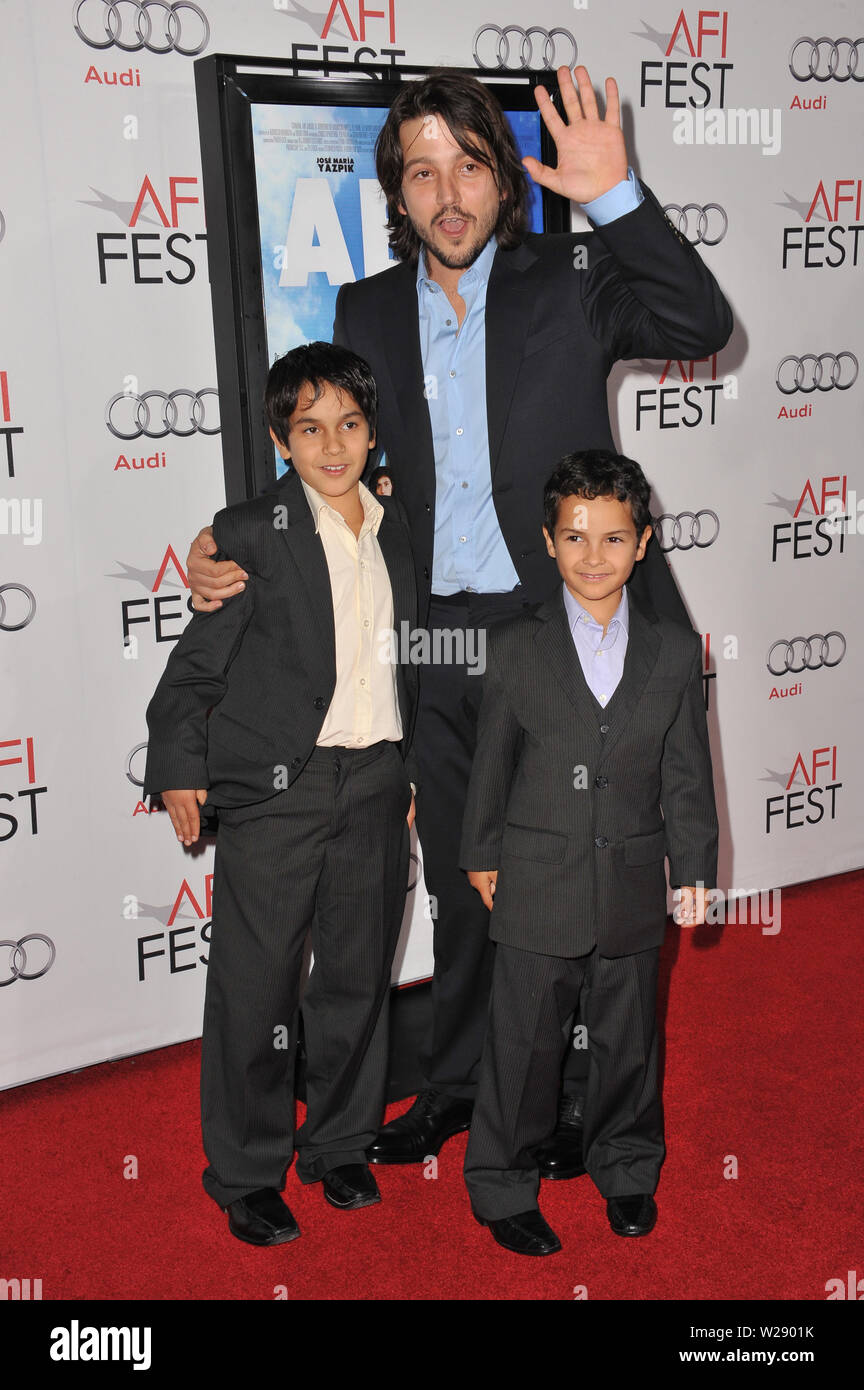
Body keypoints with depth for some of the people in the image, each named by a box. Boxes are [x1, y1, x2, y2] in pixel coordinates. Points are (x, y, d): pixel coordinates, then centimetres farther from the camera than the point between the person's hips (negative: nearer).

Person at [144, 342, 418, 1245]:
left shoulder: (393, 531, 9)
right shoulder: (251, 534, -7)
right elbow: (197, 662, -5)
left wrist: (408, 770, 17)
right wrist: (179, 767, -8)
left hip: (373, 786, 5)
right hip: (275, 789, -5)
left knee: (358, 977, 15)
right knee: (256, 985, 3)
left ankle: (339, 1145, 34)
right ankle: (246, 1177, 21)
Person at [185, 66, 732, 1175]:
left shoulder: (570, 279, 0)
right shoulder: (369, 312, 9)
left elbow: (701, 326, -15)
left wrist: (616, 196, -24)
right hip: (435, 637, 3)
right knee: (461, 878, 16)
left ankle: (581, 1096, 28)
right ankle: (456, 1084, 34)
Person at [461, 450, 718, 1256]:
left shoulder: (675, 652, 2)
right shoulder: (516, 647, -2)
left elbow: (688, 772, 5)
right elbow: (492, 760, 3)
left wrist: (694, 869, 3)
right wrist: (481, 855, 6)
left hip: (633, 886, 2)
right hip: (537, 882, -2)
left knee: (627, 1039, 16)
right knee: (523, 1043, 7)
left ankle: (626, 1172, 38)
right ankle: (502, 1188, 25)